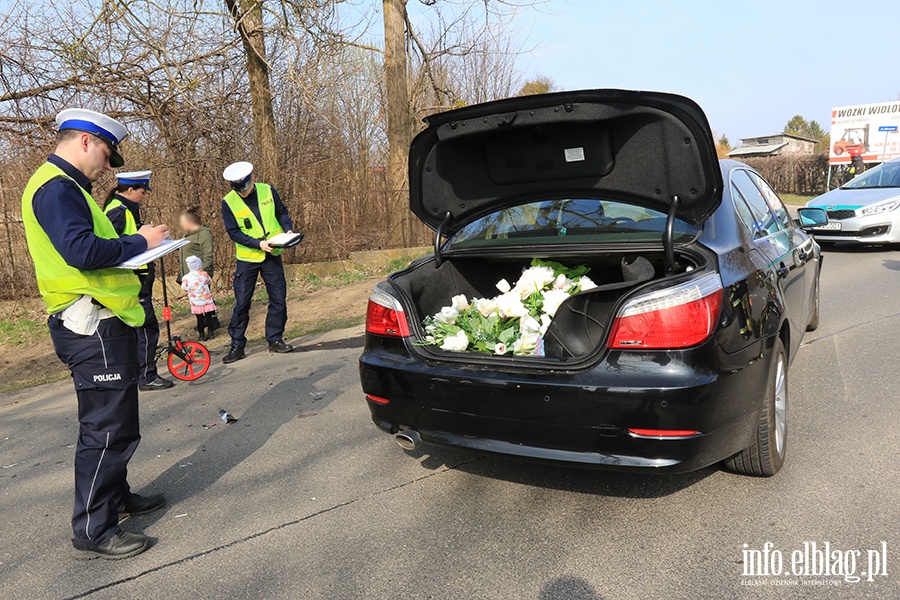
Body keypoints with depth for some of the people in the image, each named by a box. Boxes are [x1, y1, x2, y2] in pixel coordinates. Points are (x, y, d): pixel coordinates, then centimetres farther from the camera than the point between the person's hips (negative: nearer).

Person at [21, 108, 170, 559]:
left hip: (104, 322, 11)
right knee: (107, 428, -5)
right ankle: (92, 531, 5)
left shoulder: (64, 186, 20)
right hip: (92, 324, -11)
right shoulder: (55, 188, -14)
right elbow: (81, 251, -26)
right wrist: (139, 242, -15)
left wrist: (136, 244, 8)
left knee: (114, 421, 21)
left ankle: (115, 496, 36)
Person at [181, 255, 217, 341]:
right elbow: (209, 281, 12)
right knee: (209, 317, 11)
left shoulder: (185, 278, -8)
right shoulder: (204, 274, -7)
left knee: (200, 319, 11)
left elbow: (185, 289, 4)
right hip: (207, 301, -1)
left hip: (196, 304, 1)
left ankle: (201, 334, 14)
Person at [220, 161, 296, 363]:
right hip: (247, 259, -2)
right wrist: (258, 244, -23)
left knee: (279, 299, 3)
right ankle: (237, 345, 11)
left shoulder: (268, 191, -2)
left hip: (272, 256, 2)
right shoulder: (228, 202, -9)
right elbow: (234, 233, -11)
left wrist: (288, 229, -10)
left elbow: (282, 213, 9)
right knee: (241, 304, 0)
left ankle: (275, 339, 17)